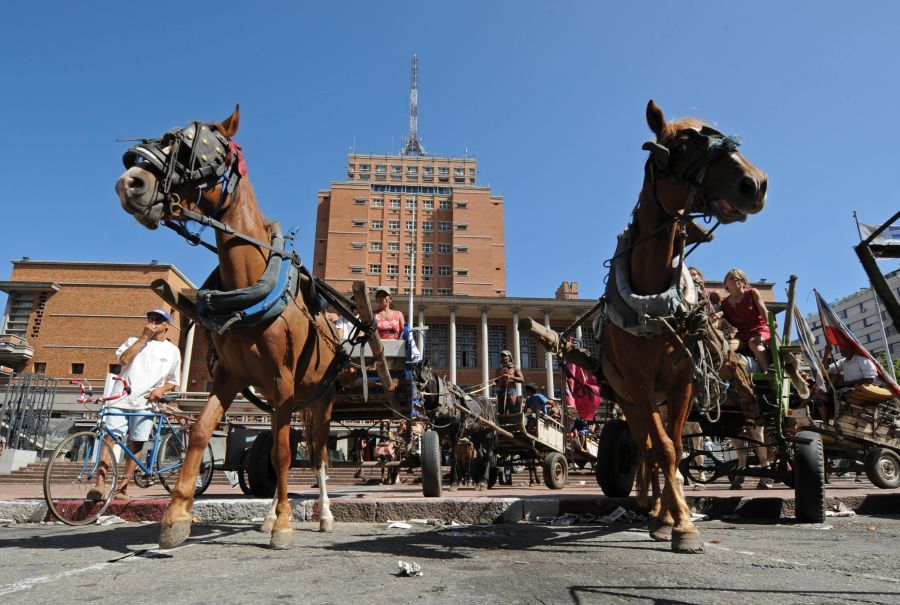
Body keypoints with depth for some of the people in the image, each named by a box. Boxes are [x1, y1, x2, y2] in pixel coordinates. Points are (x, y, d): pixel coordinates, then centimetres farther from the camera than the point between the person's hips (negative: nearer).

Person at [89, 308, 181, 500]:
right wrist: (144, 337, -6)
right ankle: (99, 485, -11)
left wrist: (161, 389, -5)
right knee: (110, 438, -11)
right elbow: (123, 359, -7)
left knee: (136, 445, 2)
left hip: (145, 403, 0)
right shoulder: (134, 340, 14)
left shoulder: (172, 351, 12)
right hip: (122, 399, 0)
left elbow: (173, 382, 16)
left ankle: (122, 487, 10)